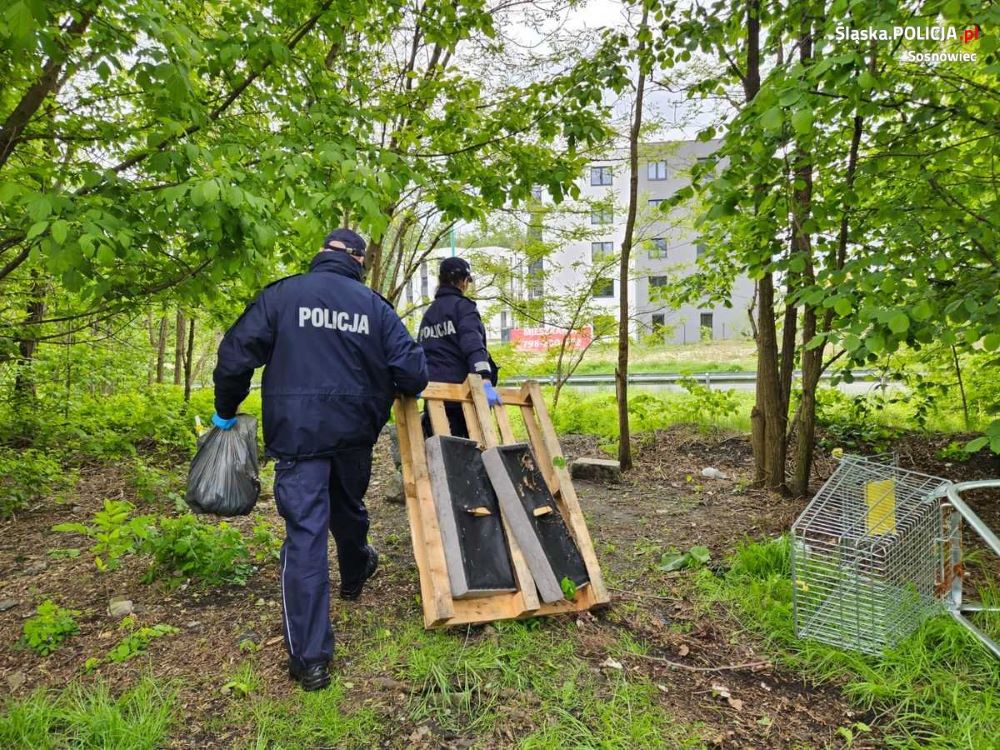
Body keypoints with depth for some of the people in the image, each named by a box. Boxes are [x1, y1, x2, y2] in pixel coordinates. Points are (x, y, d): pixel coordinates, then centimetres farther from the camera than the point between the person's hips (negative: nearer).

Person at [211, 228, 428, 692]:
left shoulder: (282, 294, -1)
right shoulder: (374, 305, 3)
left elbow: (236, 353, -5)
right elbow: (412, 371, -1)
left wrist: (225, 411, 11)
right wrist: (398, 391, 23)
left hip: (297, 431, -2)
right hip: (355, 431, 3)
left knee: (304, 532, -2)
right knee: (349, 508, 26)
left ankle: (309, 658, -1)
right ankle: (354, 575, 54)